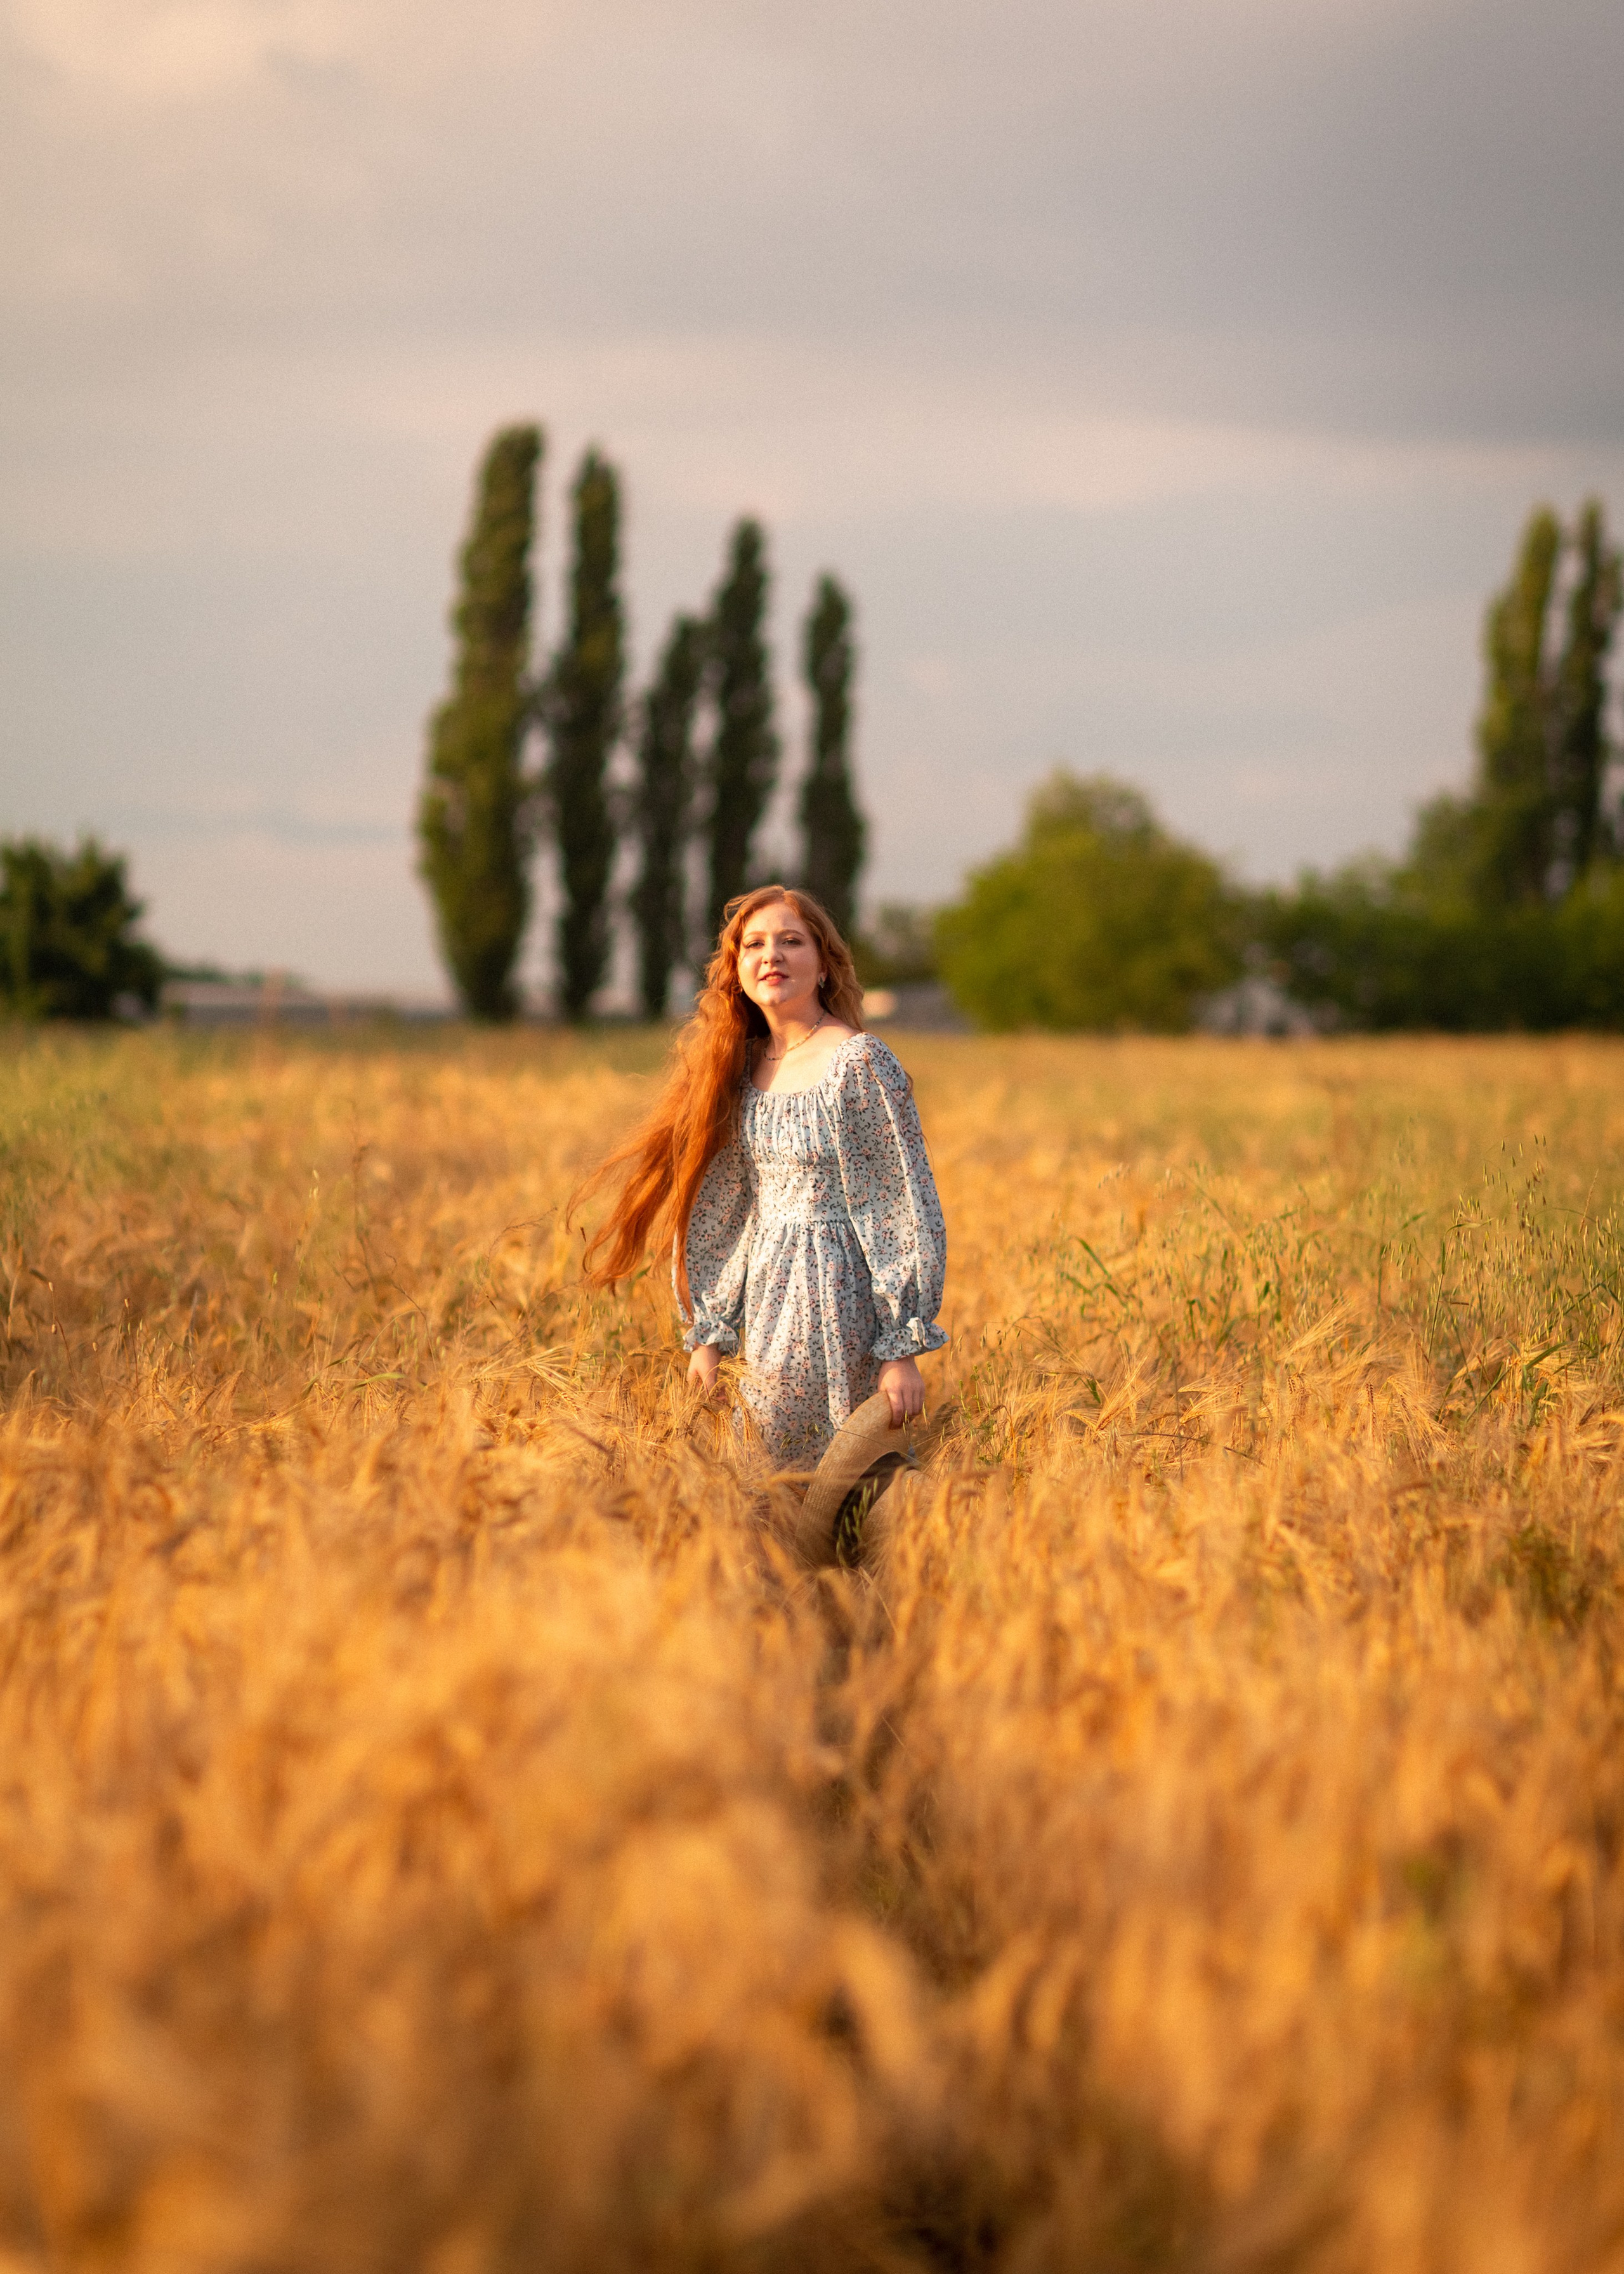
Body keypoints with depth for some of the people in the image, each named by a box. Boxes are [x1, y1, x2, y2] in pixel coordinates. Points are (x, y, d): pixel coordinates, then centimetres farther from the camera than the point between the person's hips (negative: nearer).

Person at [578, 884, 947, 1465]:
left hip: (835, 1304, -6)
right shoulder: (742, 1068, 7)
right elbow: (715, 1209, 14)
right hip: (765, 1303, 7)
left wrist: (904, 1347, -15)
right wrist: (709, 1333, 11)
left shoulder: (859, 1064, -12)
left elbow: (908, 1211, -13)